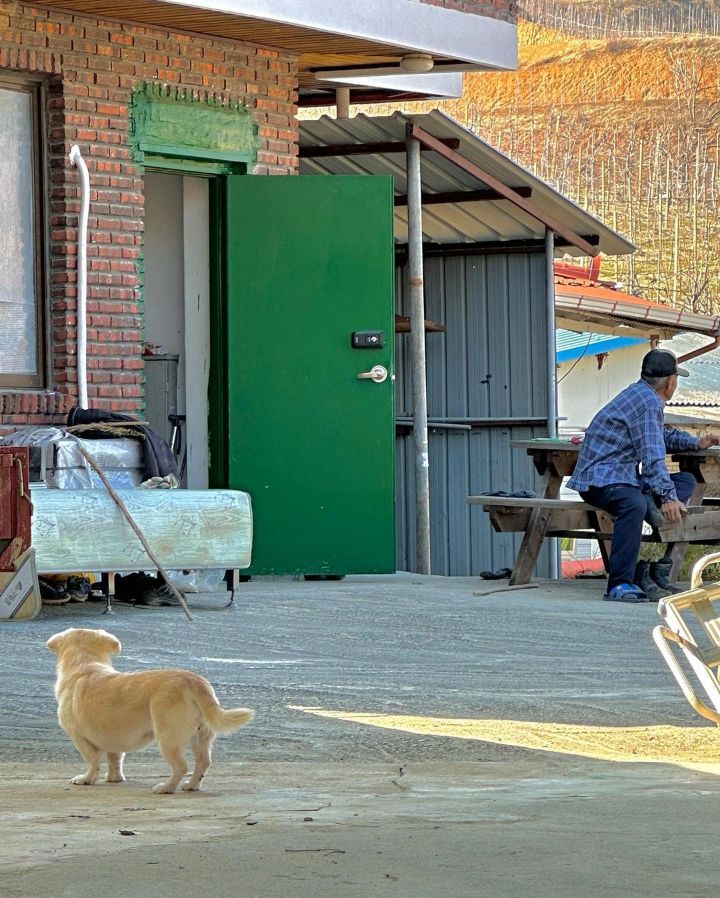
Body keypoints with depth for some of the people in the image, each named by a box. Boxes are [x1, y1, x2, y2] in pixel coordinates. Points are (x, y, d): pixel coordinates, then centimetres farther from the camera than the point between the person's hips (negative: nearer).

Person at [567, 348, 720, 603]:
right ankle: (619, 585, -43)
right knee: (634, 504, -40)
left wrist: (697, 443, 28)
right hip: (601, 479, -11)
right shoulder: (649, 403, -14)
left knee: (686, 481, 12)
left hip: (625, 476, 11)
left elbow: (662, 436, 37)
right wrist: (668, 498, -28)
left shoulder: (641, 394, 19)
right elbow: (652, 457, -23)